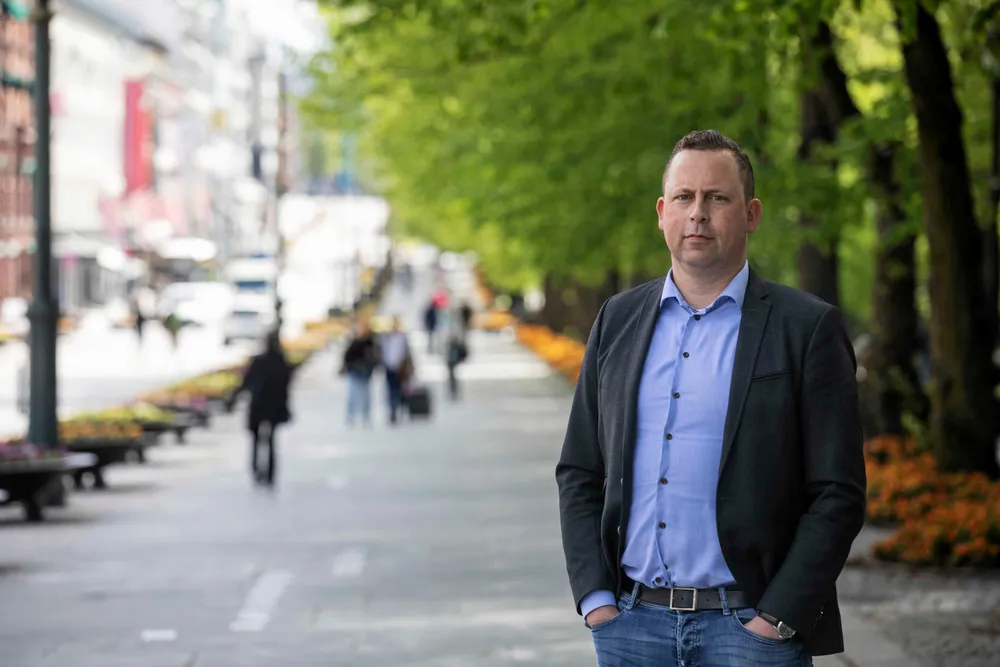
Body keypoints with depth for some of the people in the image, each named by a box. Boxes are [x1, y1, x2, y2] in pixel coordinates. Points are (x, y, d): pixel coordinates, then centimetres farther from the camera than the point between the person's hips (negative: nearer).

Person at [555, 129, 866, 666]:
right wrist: (596, 599, 1)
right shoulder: (617, 319, 10)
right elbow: (578, 474, 12)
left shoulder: (808, 328, -2)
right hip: (630, 622, 3)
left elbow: (837, 496, -5)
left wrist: (775, 621, -11)